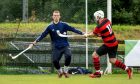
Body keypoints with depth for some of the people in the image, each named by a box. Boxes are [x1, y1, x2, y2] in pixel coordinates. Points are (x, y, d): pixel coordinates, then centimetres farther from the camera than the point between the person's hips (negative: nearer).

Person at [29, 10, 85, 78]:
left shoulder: (63, 25, -1)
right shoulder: (50, 27, 1)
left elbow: (73, 29, -3)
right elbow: (42, 35, 1)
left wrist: (82, 34, -11)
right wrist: (34, 43, -5)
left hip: (65, 46, -1)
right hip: (56, 48, 1)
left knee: (68, 56, -27)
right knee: (55, 61, -15)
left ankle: (65, 71, -1)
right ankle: (60, 71, 19)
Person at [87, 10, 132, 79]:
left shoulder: (99, 26, -19)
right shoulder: (107, 21, 4)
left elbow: (93, 34, -1)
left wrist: (87, 35, 18)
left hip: (109, 45, -8)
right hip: (115, 43, 8)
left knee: (95, 55, 2)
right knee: (112, 60, 18)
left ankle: (97, 73, 7)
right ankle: (127, 69, 12)